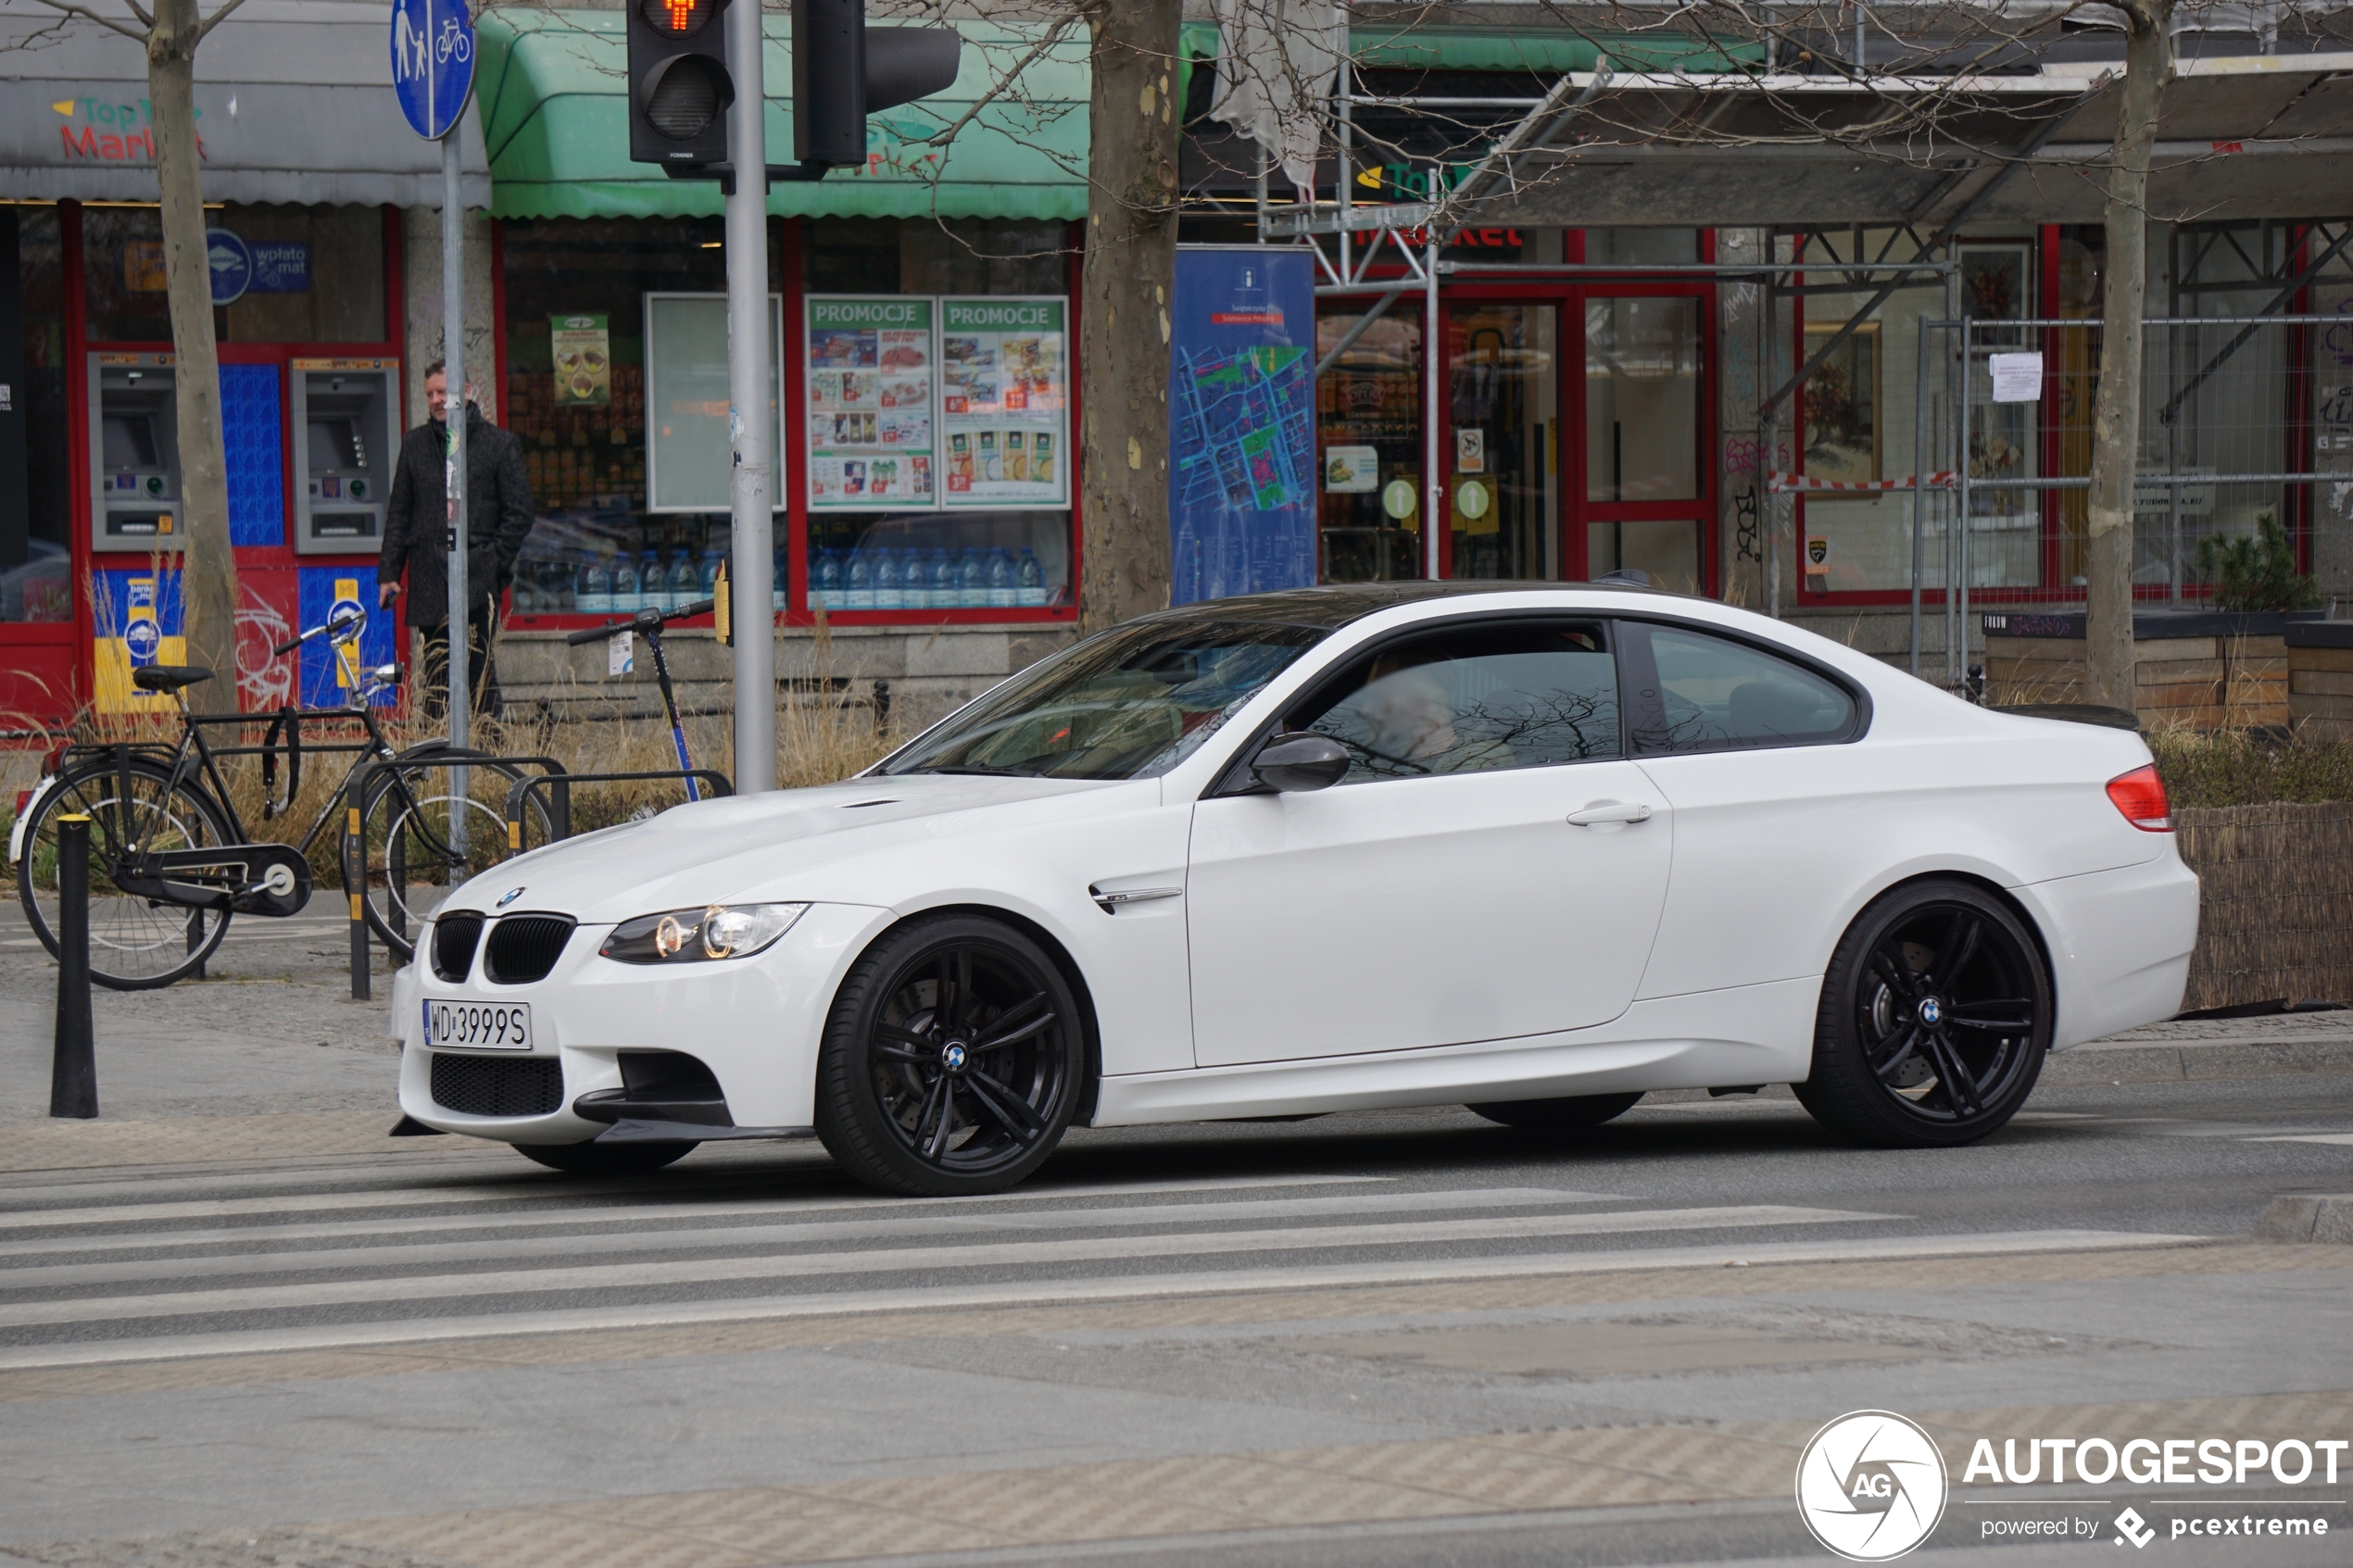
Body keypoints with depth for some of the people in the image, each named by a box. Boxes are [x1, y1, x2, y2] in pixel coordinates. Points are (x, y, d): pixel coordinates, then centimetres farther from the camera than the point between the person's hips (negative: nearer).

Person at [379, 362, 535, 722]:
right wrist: (388, 572, 9)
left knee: (479, 667, -9)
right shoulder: (415, 443, 14)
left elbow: (519, 514, 4)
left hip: (478, 580, -3)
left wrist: (495, 561, -6)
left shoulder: (500, 443, 5)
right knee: (435, 671, 2)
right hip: (429, 579, 3)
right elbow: (399, 513, 17)